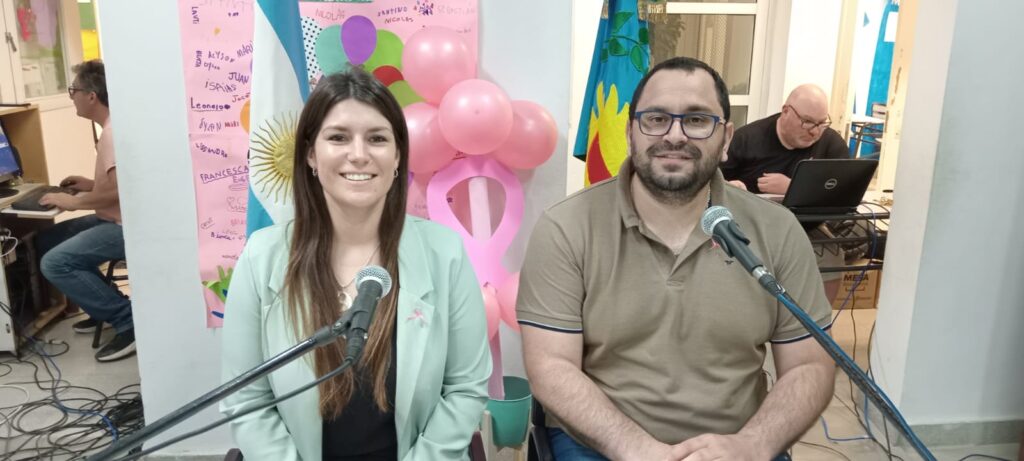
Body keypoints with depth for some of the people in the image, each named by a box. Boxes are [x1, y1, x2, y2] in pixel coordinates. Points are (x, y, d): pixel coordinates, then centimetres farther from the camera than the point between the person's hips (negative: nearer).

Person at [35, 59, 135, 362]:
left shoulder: (113, 133, -20)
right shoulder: (114, 127, 13)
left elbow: (120, 190, -28)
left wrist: (74, 202, -15)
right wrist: (90, 185, 14)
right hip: (116, 220, 11)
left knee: (54, 264, -17)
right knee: (46, 240, 16)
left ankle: (130, 322, -13)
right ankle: (105, 306, 17)